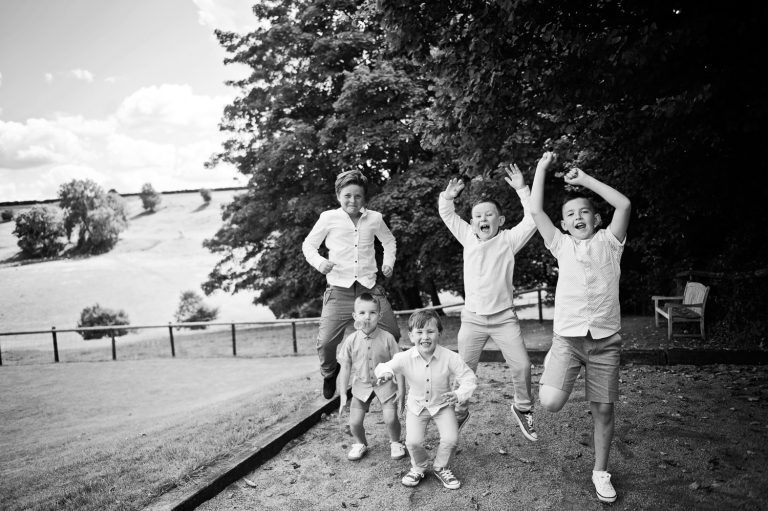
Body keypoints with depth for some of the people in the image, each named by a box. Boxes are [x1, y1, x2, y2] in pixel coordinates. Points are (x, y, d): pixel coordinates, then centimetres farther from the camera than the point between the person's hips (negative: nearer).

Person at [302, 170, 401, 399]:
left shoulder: (374, 219, 8)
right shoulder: (329, 218, 1)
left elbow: (389, 241, 26)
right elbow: (308, 245, 9)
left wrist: (389, 262, 9)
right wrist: (319, 262, -10)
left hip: (370, 288, 3)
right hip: (339, 290, -2)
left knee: (392, 335, -2)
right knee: (326, 342, -12)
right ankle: (330, 374, 23)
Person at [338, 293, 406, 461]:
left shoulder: (387, 338, -15)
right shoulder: (351, 341, -11)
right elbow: (345, 368, -3)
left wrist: (401, 390, -7)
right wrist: (343, 395, -3)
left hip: (385, 384, -1)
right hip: (361, 385, 2)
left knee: (390, 418, -11)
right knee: (354, 422, -2)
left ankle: (395, 443, 22)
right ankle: (360, 444, 31)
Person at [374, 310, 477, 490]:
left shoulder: (450, 358, -22)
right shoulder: (405, 358, -20)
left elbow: (469, 379, -17)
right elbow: (381, 369, -17)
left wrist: (458, 395, -36)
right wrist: (386, 372, -42)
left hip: (442, 405, 0)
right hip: (416, 406, 0)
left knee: (451, 439, -16)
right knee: (413, 441, -15)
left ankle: (441, 467, 17)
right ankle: (418, 467, 20)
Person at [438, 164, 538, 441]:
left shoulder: (508, 239, 0)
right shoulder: (468, 238, 7)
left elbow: (532, 220, -11)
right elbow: (447, 215, 12)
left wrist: (522, 190, -15)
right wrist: (448, 197, -3)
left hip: (504, 317, -1)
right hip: (472, 318, 2)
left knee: (522, 365, -4)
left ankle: (523, 408, 22)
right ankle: (460, 411, 26)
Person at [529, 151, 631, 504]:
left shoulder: (608, 242, 5)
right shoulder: (561, 246, 7)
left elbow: (624, 205, -9)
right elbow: (536, 212, 0)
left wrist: (585, 179, -3)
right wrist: (542, 167, 4)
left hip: (605, 339, 0)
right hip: (567, 337, 0)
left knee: (603, 409, 8)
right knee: (550, 403, -18)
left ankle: (600, 471, 28)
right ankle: (553, 374, 18)